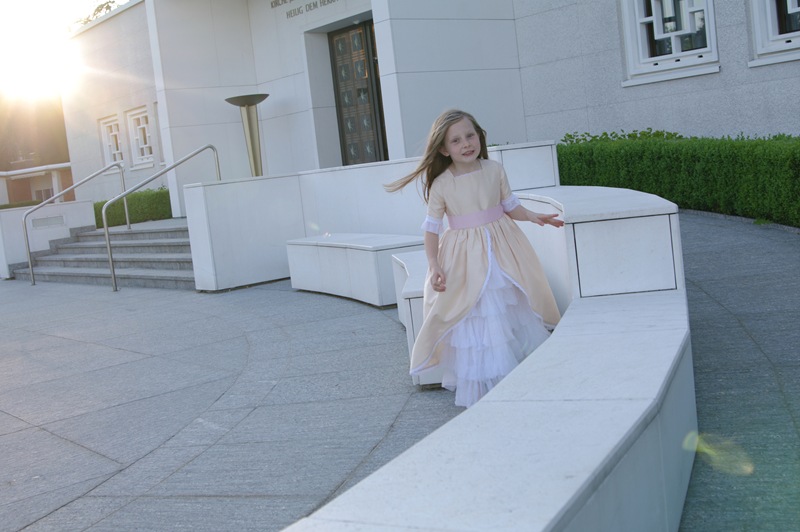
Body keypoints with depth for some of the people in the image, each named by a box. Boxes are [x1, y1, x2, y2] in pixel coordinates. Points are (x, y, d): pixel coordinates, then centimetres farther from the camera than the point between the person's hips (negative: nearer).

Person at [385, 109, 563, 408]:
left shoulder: (494, 171, -3)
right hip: (465, 259, -3)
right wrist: (434, 267, -14)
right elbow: (432, 228, -6)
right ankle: (481, 389, 15)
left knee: (514, 313, 10)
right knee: (476, 322, 1)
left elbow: (510, 206, 10)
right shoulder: (441, 184, -10)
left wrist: (533, 217, -5)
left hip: (501, 250, 3)